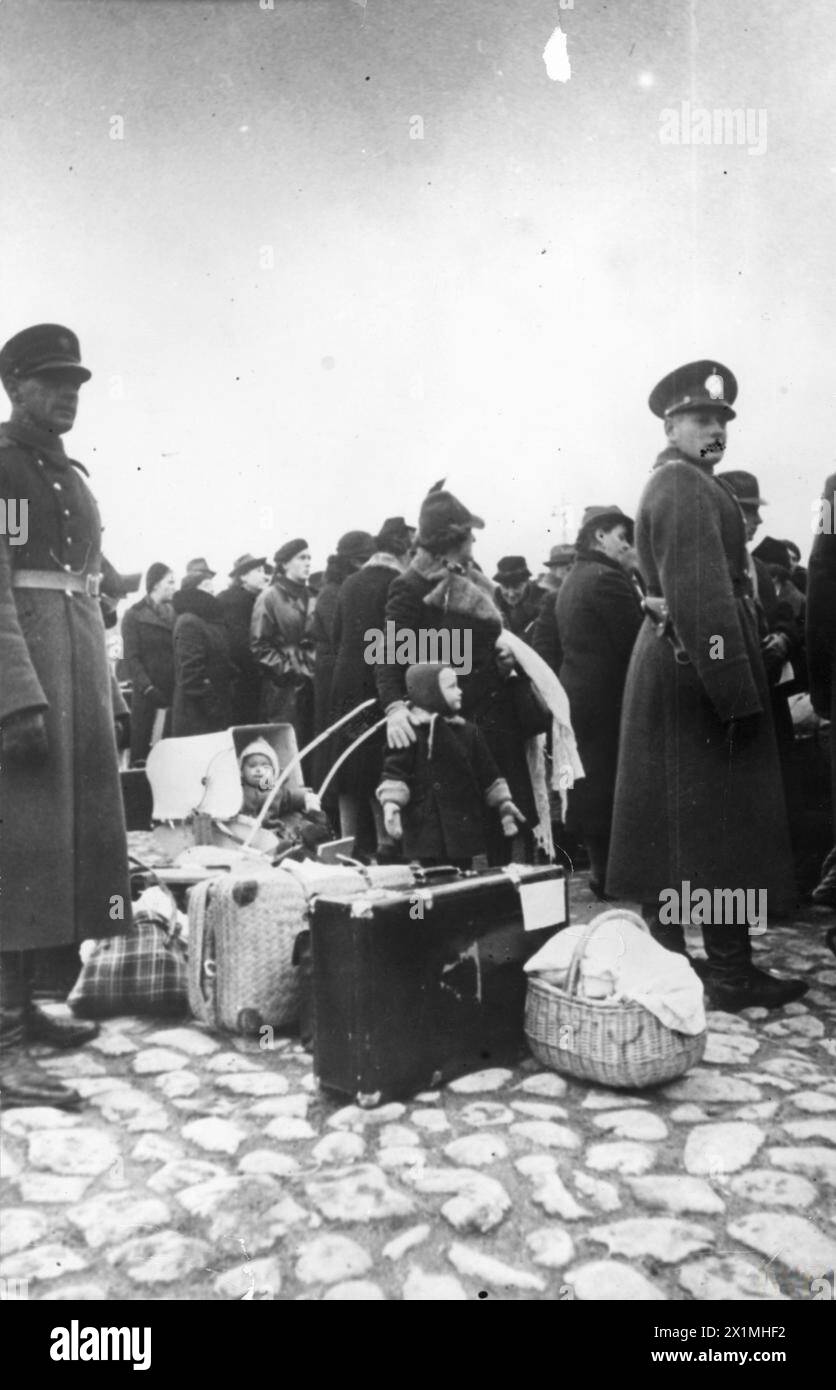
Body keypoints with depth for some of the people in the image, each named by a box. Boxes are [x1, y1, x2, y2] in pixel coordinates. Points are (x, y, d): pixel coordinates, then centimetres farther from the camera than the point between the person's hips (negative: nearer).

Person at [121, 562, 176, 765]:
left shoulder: (173, 613, 15)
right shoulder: (134, 615, 1)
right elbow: (131, 657, -7)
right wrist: (147, 687, -20)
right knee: (142, 751, -2)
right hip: (147, 695, -4)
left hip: (172, 692, 4)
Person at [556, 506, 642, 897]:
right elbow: (634, 639, -18)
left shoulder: (571, 580, 15)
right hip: (608, 697, -9)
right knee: (614, 789, -2)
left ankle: (600, 871, 22)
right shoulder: (607, 577, -14)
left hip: (576, 692, 9)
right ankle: (612, 875, 5)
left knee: (590, 784, 13)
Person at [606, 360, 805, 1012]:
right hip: (701, 664, -10)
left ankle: (665, 954, 21)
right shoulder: (686, 487, -12)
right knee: (722, 818, -5)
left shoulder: (672, 484, 20)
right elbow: (703, 596, -22)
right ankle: (731, 971, 2)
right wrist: (737, 692, -24)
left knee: (672, 819, 12)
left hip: (668, 661, 10)